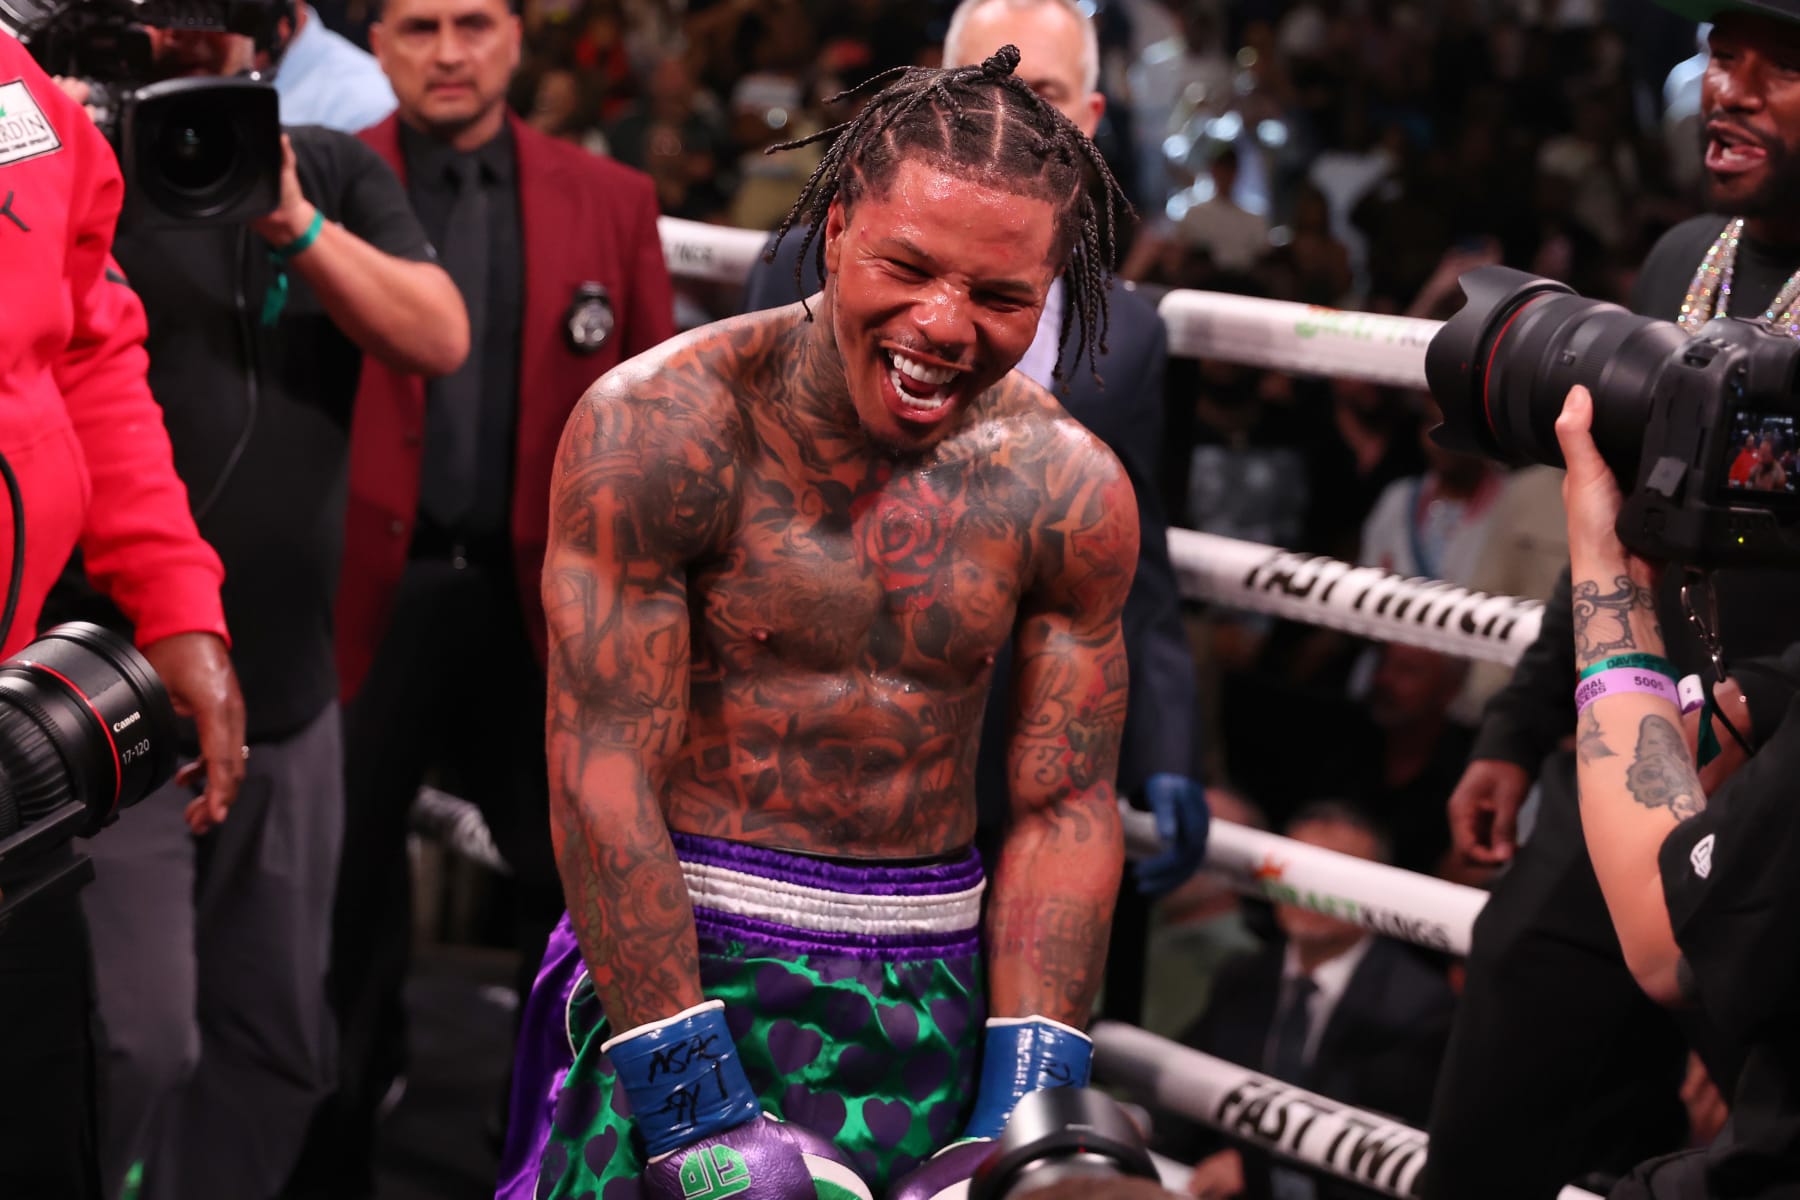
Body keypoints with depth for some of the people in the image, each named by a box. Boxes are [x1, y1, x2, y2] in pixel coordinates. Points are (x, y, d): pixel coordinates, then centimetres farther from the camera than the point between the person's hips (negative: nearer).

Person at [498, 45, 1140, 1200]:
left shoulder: (1068, 490, -4)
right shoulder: (659, 425, -14)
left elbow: (1066, 809, 0)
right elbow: (605, 778, -16)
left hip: (938, 992, 3)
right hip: (684, 954, -3)